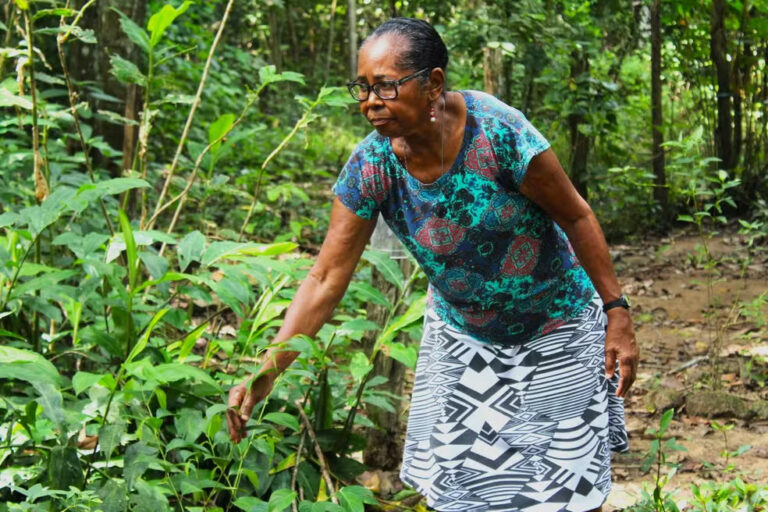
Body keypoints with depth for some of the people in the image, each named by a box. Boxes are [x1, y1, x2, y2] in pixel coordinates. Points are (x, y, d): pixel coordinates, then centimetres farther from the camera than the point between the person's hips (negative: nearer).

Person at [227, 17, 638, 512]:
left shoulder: (498, 131, -29)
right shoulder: (371, 166, -18)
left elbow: (576, 216, -16)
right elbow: (325, 280, -15)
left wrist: (616, 311, -13)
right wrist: (265, 374, -21)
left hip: (555, 328, -3)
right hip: (461, 336, 3)